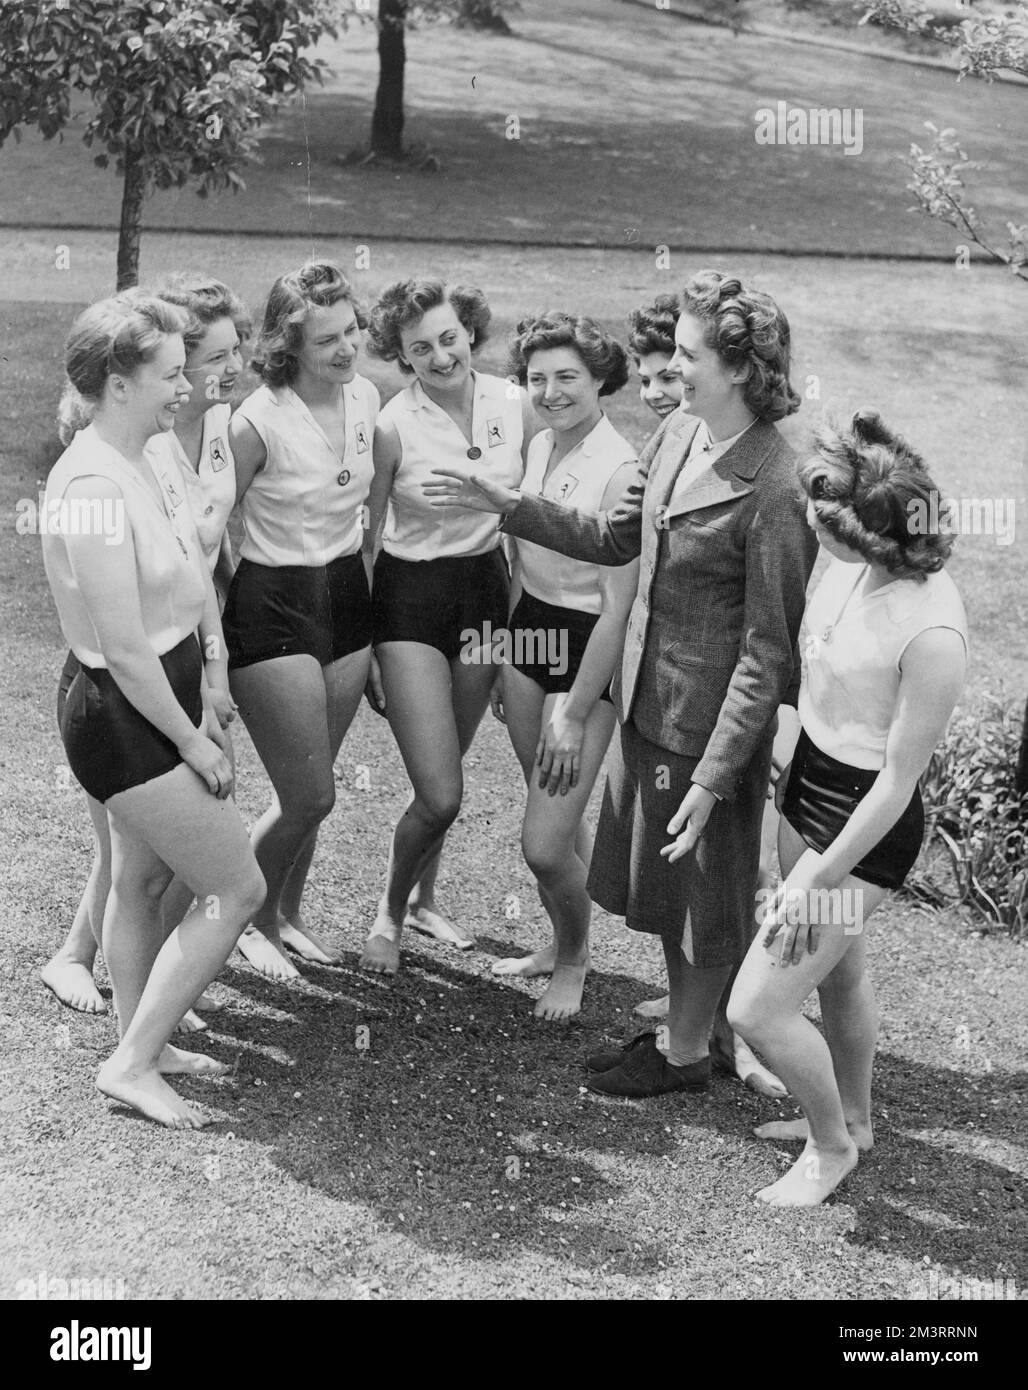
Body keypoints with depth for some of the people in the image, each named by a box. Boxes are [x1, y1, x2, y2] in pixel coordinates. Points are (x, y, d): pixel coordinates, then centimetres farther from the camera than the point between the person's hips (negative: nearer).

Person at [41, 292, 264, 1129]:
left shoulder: (150, 461, 2)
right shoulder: (93, 489, -26)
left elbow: (196, 581, 7)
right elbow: (126, 652, -25)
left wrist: (210, 698, -2)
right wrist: (194, 743, -15)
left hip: (165, 703, 9)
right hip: (124, 719, -9)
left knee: (144, 879, 20)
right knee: (237, 888, -3)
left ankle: (140, 1044, 37)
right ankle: (132, 1065, 8)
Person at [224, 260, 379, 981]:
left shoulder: (366, 396, 0)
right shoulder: (259, 421, -19)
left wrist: (370, 594, 16)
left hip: (348, 595, 6)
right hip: (274, 604, -6)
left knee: (310, 788, 16)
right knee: (309, 798, -3)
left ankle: (289, 912, 37)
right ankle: (249, 921, 22)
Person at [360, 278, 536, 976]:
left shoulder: (514, 405, -5)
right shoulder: (393, 426, -16)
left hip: (487, 587, 4)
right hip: (412, 597, -4)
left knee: (445, 774, 19)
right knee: (440, 796, -9)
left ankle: (423, 898, 43)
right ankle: (390, 912, 19)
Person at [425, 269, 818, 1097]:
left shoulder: (773, 491, -24)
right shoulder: (677, 434, 0)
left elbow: (768, 652, -21)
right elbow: (615, 539, 15)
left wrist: (713, 778, -21)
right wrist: (507, 505, 8)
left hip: (710, 720, -8)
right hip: (647, 699, 8)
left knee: (703, 888, 12)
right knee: (661, 881, 21)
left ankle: (687, 1055, 32)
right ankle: (680, 1030, 41)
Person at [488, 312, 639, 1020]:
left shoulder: (620, 469, -20)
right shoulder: (539, 447, 4)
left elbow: (618, 607, -19)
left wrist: (575, 716, -17)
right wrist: (507, 668, 18)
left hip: (589, 650, -7)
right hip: (528, 633, 7)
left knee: (546, 844, -6)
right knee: (557, 817, 19)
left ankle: (574, 958, 23)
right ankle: (562, 944, 39)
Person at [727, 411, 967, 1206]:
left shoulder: (931, 632, -31)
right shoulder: (854, 568, -8)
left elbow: (898, 783, -23)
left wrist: (818, 879, -16)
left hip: (866, 825, -8)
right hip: (807, 783, 8)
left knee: (758, 1010, -1)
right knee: (840, 973, 26)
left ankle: (832, 1147, 26)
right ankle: (853, 1118, 50)